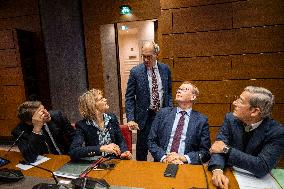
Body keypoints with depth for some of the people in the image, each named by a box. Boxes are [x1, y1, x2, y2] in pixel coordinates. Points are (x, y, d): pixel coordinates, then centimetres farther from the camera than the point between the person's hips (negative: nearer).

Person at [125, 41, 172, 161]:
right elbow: (129, 97, -8)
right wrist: (130, 119, -16)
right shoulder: (135, 72, -9)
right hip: (145, 116, -3)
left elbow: (169, 91, 10)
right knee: (142, 148, 9)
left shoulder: (165, 69, 0)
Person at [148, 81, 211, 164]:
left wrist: (184, 158, -13)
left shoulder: (201, 120, 3)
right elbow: (151, 141, 4)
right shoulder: (163, 113, 6)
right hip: (162, 163, 1)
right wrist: (164, 158, -11)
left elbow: (205, 152, 3)